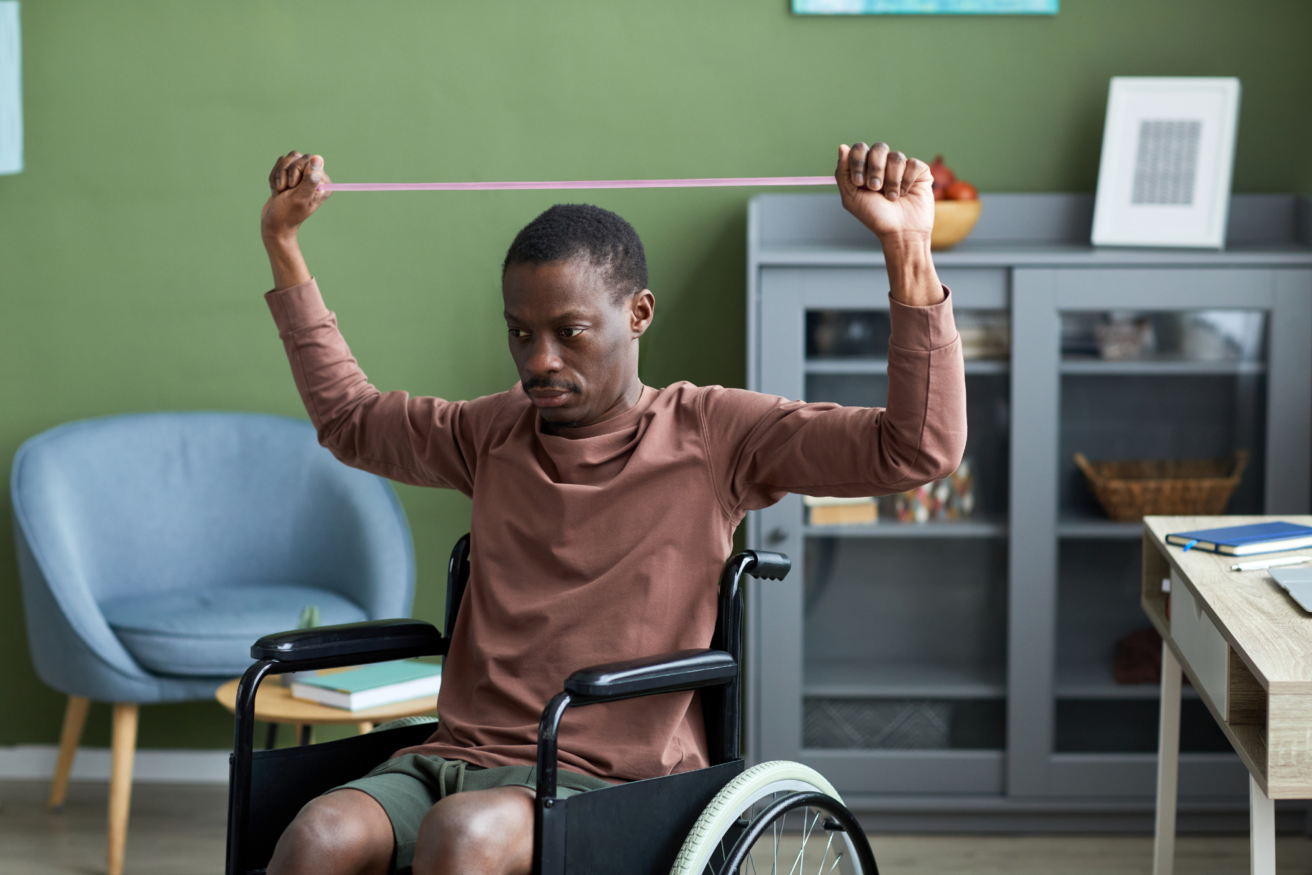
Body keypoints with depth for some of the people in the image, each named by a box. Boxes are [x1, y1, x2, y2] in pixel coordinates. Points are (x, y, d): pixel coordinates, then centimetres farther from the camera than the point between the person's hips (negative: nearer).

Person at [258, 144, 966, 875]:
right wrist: (283, 244, 33)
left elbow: (920, 450, -7)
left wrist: (908, 250, -17)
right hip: (458, 756, 4)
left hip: (612, 784, -4)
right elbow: (348, 416, 36)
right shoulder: (493, 433, 18)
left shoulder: (712, 434, 3)